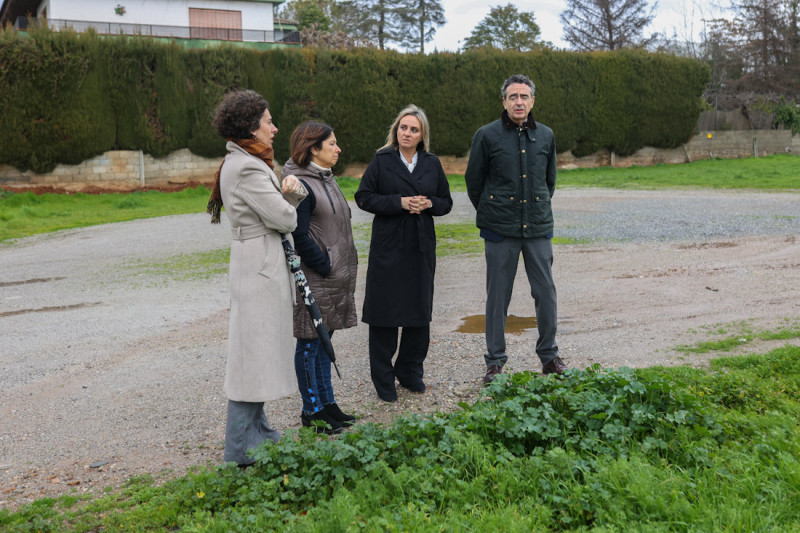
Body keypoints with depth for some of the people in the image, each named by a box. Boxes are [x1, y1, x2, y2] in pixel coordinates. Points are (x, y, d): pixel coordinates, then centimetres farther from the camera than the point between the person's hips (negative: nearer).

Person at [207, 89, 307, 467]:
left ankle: (256, 431, 29)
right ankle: (241, 449, 3)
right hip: (260, 265, -11)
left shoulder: (247, 163, 15)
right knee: (254, 350, -5)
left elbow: (286, 207, 14)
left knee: (259, 349, 17)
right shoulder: (247, 168, -18)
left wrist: (292, 188, -8)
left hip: (261, 262, 11)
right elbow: (284, 219, -18)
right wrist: (287, 199, 4)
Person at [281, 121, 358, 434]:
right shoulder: (300, 185, -17)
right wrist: (326, 268, -15)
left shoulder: (326, 179, 13)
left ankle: (327, 402, 27)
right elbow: (300, 237, -20)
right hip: (315, 279, -9)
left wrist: (346, 269, 13)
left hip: (335, 277, 9)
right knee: (309, 344, 2)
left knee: (324, 340, 17)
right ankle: (311, 411, 13)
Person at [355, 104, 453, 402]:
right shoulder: (381, 161, 0)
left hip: (421, 247, 3)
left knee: (420, 312, 8)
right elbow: (364, 197, -5)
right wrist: (399, 202, -15)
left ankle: (410, 372, 25)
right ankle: (383, 379, 12)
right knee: (384, 313, -1)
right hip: (388, 247, -3)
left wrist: (429, 203, -9)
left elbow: (446, 202, 13)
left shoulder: (432, 164, 9)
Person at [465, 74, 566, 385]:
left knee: (546, 292, 4)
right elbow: (473, 180, 6)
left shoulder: (546, 136, 7)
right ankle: (495, 362, 16)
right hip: (500, 230, -3)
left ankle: (549, 356, 21)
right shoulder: (487, 136, -3)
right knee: (498, 296, 4)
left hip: (538, 229, 3)